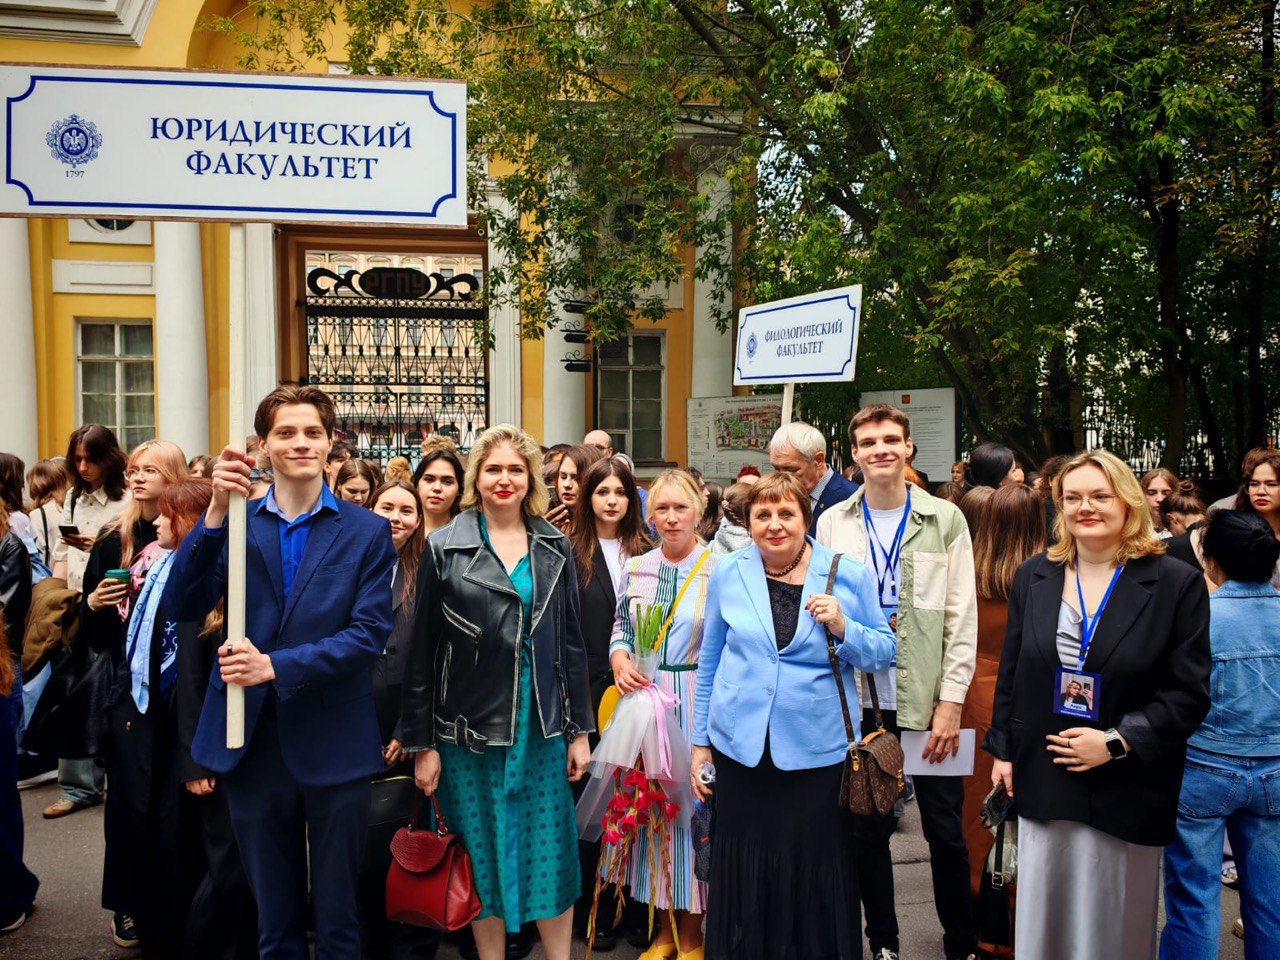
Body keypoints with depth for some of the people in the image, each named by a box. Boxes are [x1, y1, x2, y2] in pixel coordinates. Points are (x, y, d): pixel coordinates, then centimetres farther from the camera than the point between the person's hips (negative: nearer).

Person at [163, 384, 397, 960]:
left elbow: (369, 633, -9)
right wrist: (216, 513, -18)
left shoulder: (367, 532, -1)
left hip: (333, 745, -2)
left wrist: (276, 665, -19)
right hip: (252, 742, 2)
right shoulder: (233, 524, 4)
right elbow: (182, 607, -8)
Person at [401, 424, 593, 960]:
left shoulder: (555, 547, 5)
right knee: (482, 858, 9)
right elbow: (422, 651, -2)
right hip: (469, 728, -2)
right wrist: (422, 743, -3)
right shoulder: (444, 548, -3)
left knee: (552, 853, 8)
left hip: (542, 727, 2)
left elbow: (571, 644, 8)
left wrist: (579, 730, 5)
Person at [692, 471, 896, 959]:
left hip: (818, 750, -1)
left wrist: (843, 629, -16)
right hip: (741, 749, 1)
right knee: (743, 877, 10)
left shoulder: (850, 576, -1)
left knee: (817, 877, 7)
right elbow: (709, 662, 9)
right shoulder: (728, 574, 2)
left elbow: (884, 650, 3)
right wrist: (700, 740, 9)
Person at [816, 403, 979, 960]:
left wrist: (950, 702, -7)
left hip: (927, 704, -1)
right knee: (866, 830, 11)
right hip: (858, 703, 2)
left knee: (946, 832, 7)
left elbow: (962, 620, -1)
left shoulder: (945, 520, 1)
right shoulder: (833, 523, 5)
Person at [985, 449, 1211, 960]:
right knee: (1044, 917, 12)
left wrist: (1116, 742, -15)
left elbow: (1190, 693, -7)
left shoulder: (1177, 583, -6)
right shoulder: (1033, 576, 5)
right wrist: (1003, 749, 9)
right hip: (1043, 782, 3)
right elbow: (1010, 673, 11)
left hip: (1128, 789, -2)